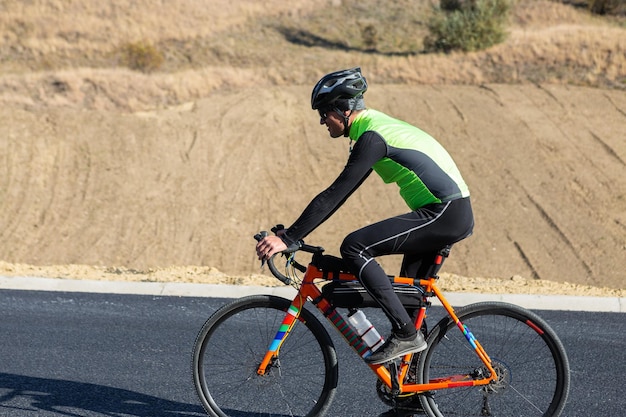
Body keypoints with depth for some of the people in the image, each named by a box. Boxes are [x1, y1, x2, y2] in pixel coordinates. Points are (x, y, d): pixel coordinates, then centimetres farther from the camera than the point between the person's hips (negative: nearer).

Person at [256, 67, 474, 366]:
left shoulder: (372, 137, -13)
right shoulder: (377, 126, 18)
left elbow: (335, 195, -20)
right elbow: (341, 193, 23)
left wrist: (287, 238, -20)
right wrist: (295, 231, 20)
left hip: (444, 215, -10)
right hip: (456, 216, 10)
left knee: (354, 247, -15)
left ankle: (405, 334, -14)